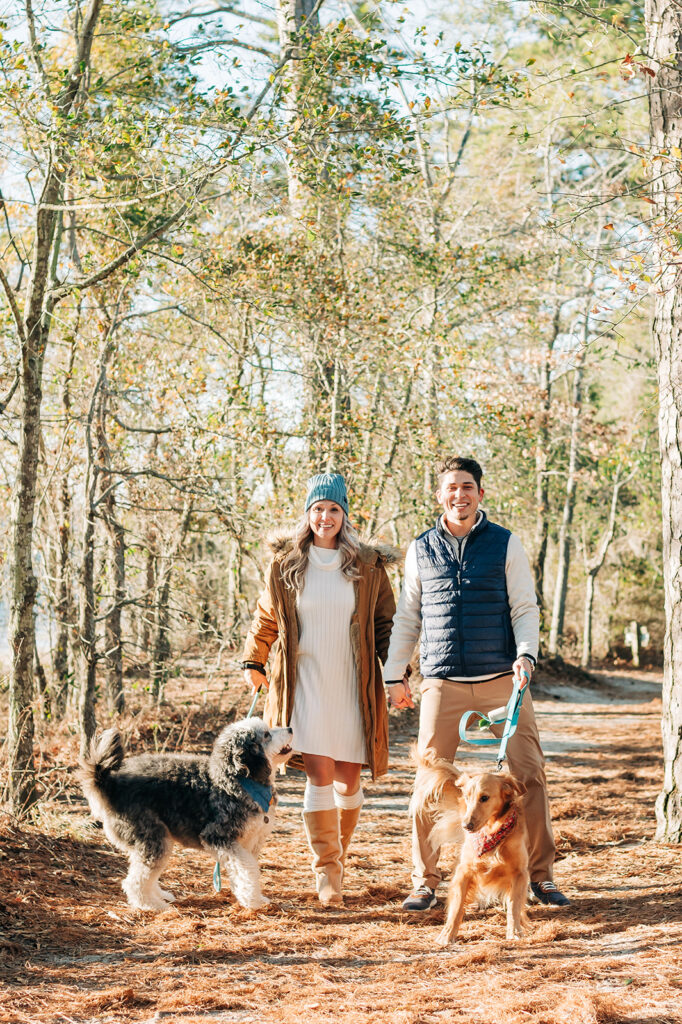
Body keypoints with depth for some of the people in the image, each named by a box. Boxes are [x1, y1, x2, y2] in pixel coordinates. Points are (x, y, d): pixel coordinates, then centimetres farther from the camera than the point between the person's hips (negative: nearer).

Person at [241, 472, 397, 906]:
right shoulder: (285, 564, 4)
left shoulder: (368, 567, 4)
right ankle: (326, 870, -3)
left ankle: (340, 854, 26)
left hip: (351, 686, 1)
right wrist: (253, 662, 12)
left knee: (348, 779, 4)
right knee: (319, 774, -11)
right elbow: (266, 618, 16)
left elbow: (385, 623, 8)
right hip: (304, 684, -1)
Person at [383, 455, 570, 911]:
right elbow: (406, 617, 16)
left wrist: (526, 653, -12)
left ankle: (541, 875, 9)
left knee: (529, 773, -3)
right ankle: (425, 881, 11)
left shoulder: (506, 544, 6)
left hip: (503, 680, -1)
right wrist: (395, 674, 12)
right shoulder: (421, 550, 11)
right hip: (443, 684, 1)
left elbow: (525, 608, 5)